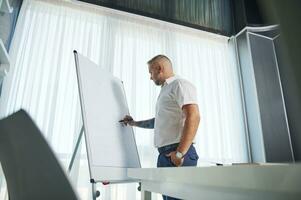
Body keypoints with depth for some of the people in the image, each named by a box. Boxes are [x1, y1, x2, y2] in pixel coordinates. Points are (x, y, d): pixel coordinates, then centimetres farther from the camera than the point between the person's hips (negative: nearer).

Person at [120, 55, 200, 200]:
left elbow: (193, 117, -18)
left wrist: (180, 153, -23)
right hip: (165, 154, 9)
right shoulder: (165, 90, 25)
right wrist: (134, 123, 35)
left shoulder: (179, 84, -4)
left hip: (177, 154, -9)